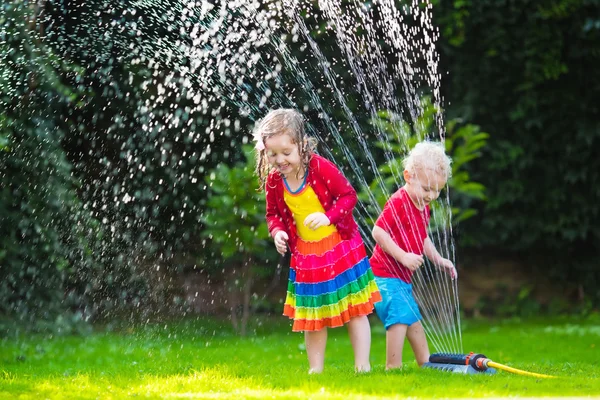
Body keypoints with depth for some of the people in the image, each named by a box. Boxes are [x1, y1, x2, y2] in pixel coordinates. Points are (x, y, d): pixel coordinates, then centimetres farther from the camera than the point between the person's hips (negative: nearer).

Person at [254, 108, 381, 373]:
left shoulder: (320, 167, -19)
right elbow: (274, 214, 9)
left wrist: (328, 216, -28)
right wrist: (277, 231, -13)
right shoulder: (273, 180, -6)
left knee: (354, 308, -1)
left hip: (341, 247, -4)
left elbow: (348, 195, -13)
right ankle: (315, 369, 17)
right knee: (312, 314, 9)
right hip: (305, 255, 4)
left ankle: (362, 364, 5)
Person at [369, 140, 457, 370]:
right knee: (400, 316, -19)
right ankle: (393, 366, -18)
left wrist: (438, 260, 13)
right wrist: (403, 256, -28)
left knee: (413, 319, 19)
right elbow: (378, 231, -25)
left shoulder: (423, 208, 11)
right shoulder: (398, 203, -20)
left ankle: (425, 362, 31)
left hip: (402, 278, 10)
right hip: (385, 275, -10)